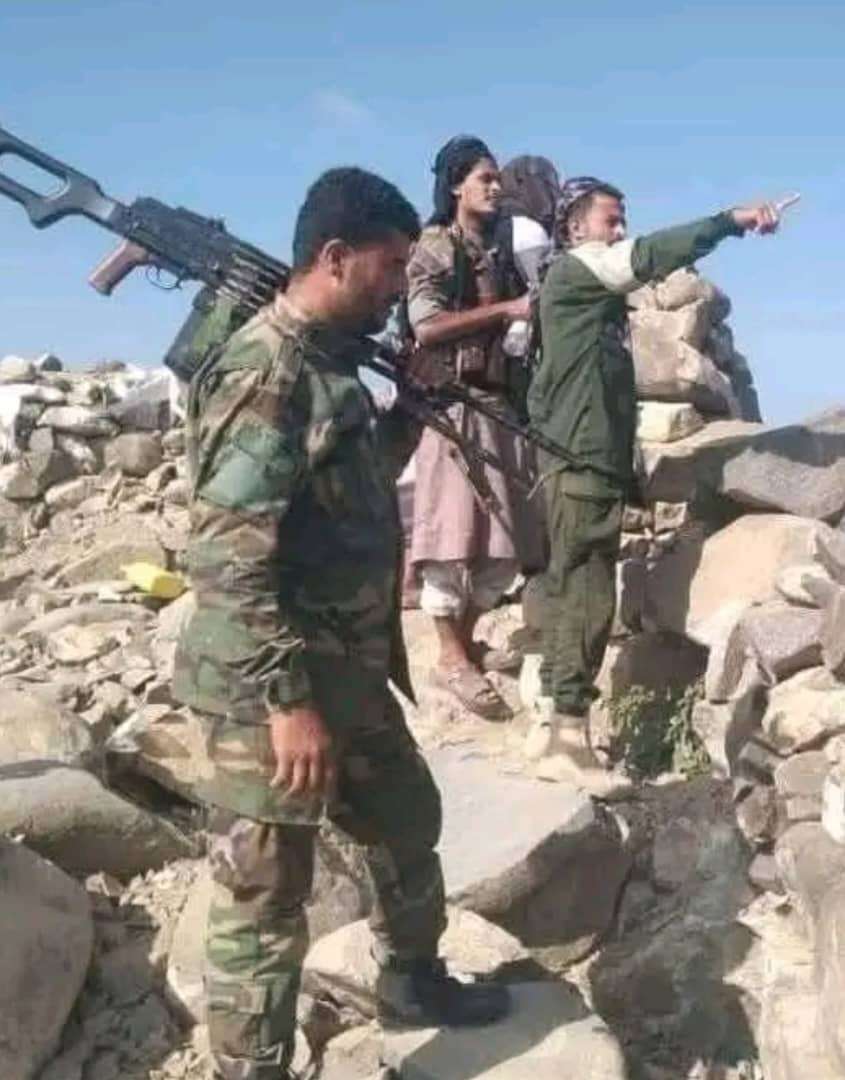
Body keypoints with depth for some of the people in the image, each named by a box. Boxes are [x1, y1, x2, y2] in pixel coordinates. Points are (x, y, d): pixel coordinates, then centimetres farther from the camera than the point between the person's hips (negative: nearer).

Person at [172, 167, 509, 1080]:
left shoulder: (332, 362, 9)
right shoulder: (264, 375, -21)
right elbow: (227, 562, -26)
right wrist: (288, 702, -25)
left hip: (352, 670, 10)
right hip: (269, 691, -10)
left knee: (408, 821, 26)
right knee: (264, 904, 5)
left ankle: (412, 980, 49)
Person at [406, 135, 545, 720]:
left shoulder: (498, 252, 19)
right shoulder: (434, 248, -2)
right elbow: (426, 327, -16)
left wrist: (533, 315, 8)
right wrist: (507, 310, -15)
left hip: (502, 403, 8)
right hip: (455, 403, -8)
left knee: (506, 533, 7)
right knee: (457, 528, -8)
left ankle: (469, 641, 19)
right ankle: (452, 657, -2)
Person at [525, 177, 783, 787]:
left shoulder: (599, 294, 24)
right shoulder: (575, 270, -3)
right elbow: (648, 257, -19)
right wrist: (732, 221, -19)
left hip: (595, 459, 10)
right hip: (581, 460, -10)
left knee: (575, 593, 10)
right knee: (588, 596, -11)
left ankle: (553, 723, 16)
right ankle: (567, 737, -9)